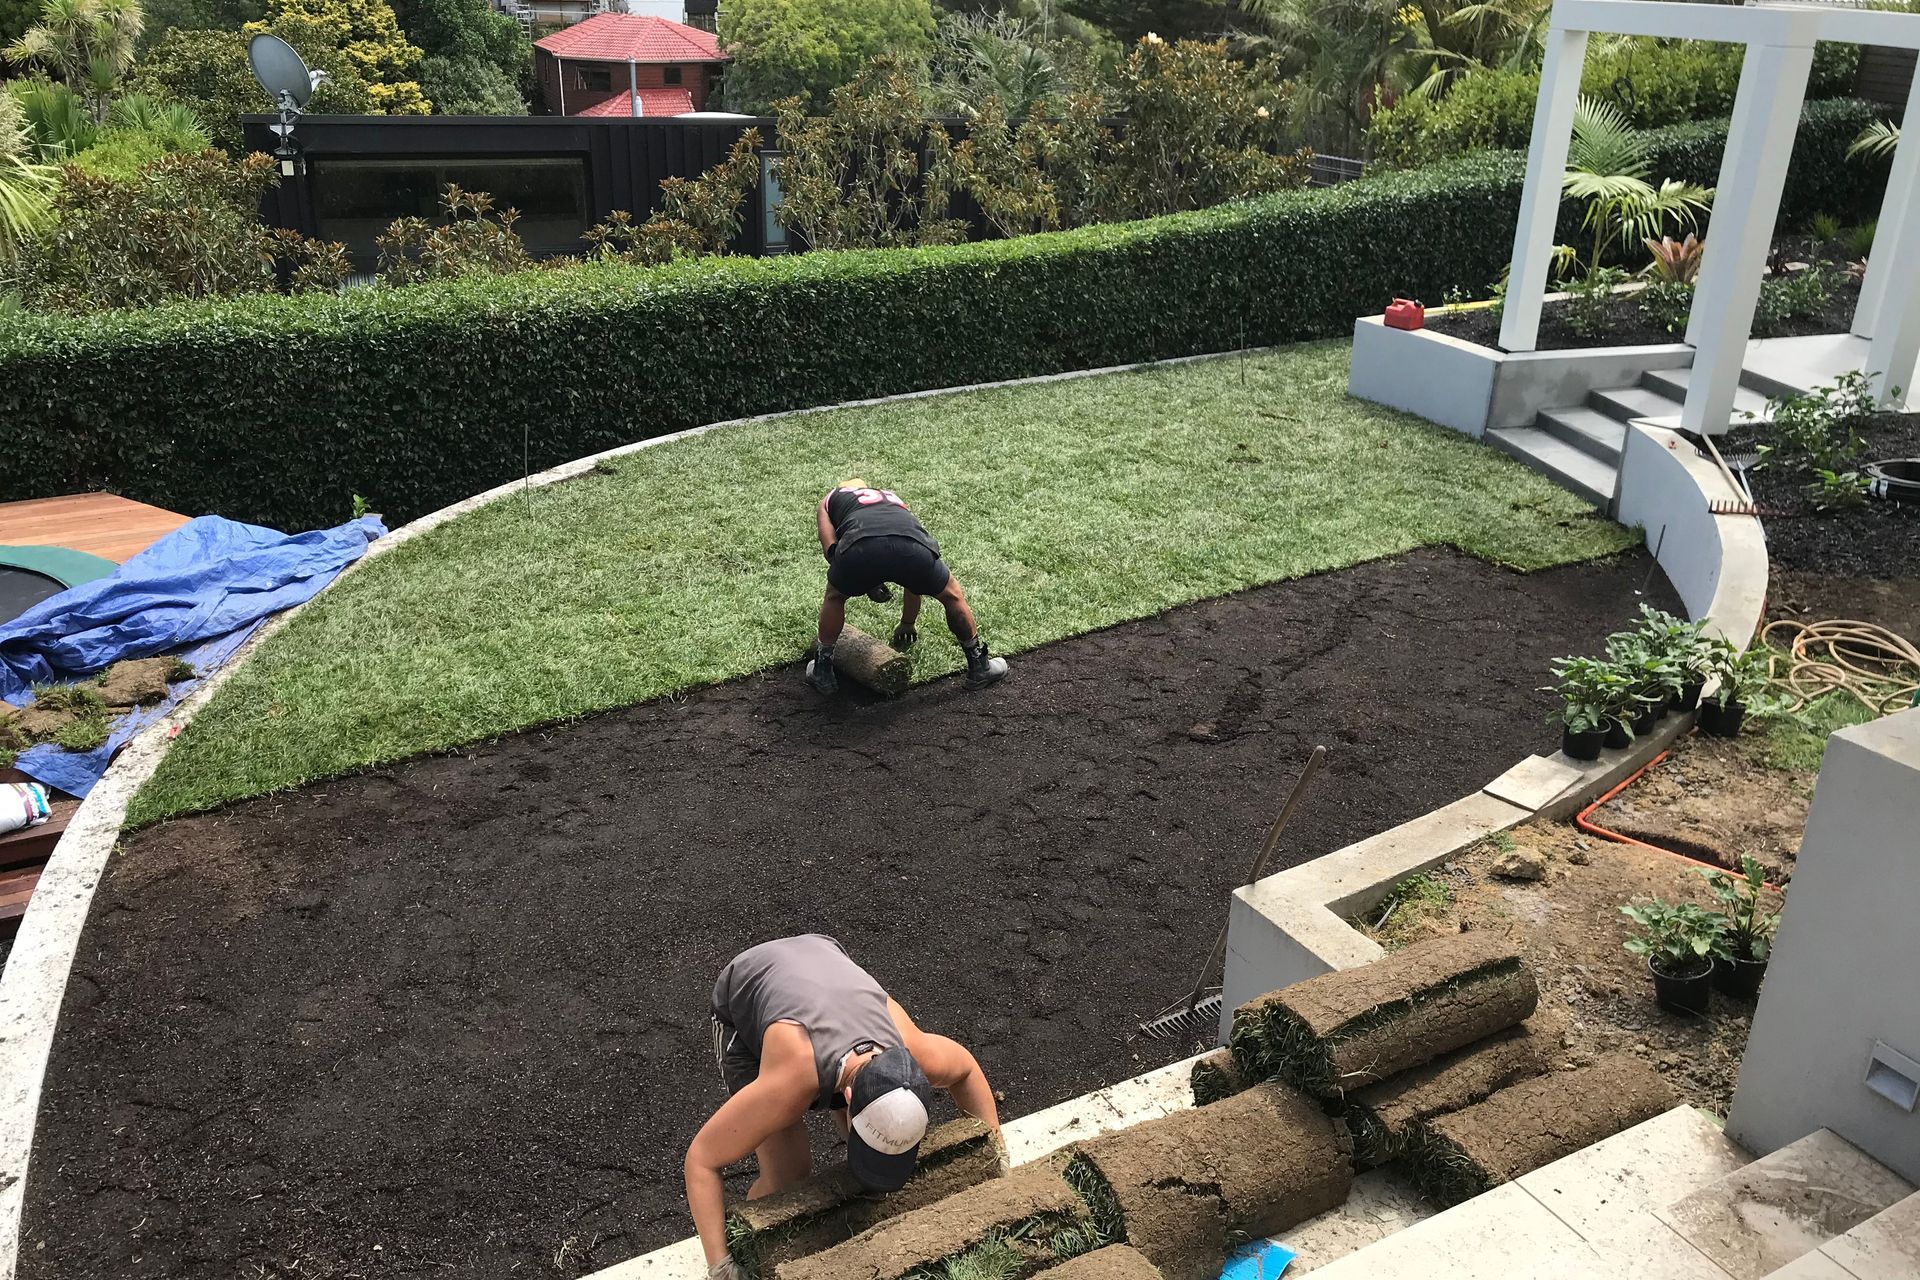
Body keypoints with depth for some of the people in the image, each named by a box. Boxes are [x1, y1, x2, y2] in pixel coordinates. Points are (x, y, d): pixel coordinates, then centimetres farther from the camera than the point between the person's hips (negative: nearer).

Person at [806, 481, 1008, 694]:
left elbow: (831, 551, 19)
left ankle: (822, 672, 34)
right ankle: (979, 667, 37)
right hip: (913, 547, 2)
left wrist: (867, 582, 31)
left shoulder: (829, 501, 39)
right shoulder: (894, 500, 47)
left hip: (860, 549, -2)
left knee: (834, 597, 32)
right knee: (953, 596, 30)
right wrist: (907, 624, 61)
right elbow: (915, 576, 50)